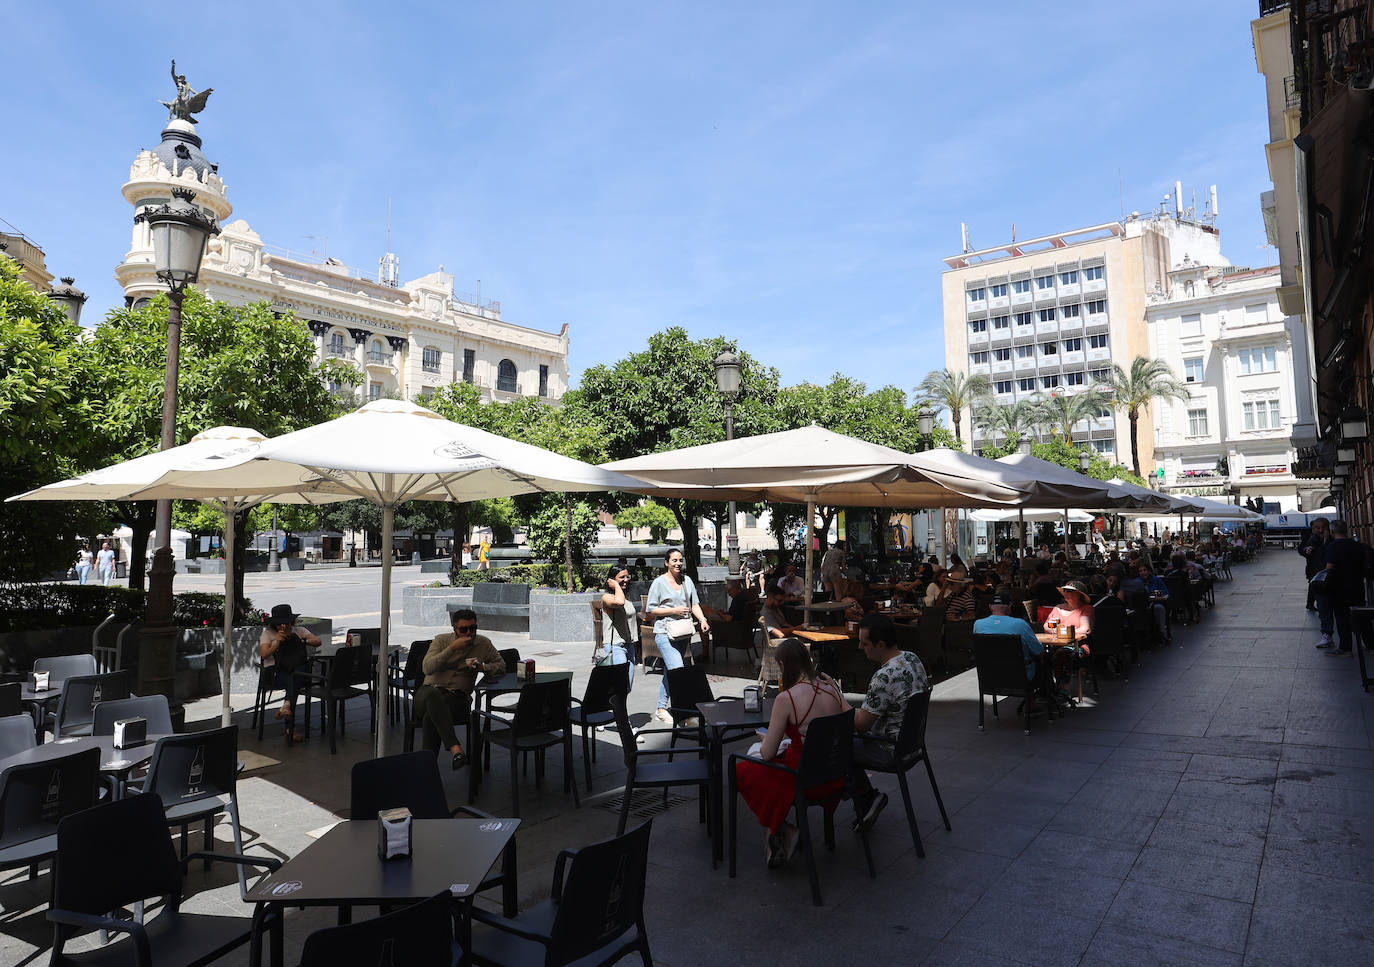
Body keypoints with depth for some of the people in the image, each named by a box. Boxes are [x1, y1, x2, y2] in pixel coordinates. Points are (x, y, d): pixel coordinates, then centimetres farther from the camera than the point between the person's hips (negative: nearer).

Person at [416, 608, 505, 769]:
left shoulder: (484, 644, 10)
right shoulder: (441, 640, 6)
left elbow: (501, 665, 19)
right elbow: (427, 668, -8)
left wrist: (483, 667, -2)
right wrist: (452, 648, -15)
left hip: (458, 697, 0)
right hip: (428, 691, 0)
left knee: (430, 716, -34)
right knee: (433, 695, -41)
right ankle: (455, 747, -49)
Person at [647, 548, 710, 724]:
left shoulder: (687, 580, 12)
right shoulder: (659, 582, -4)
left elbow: (695, 604, 12)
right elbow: (650, 611, -5)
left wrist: (703, 620, -6)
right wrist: (673, 611, -14)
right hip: (665, 633, -5)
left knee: (669, 673, 12)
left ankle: (661, 709, 23)